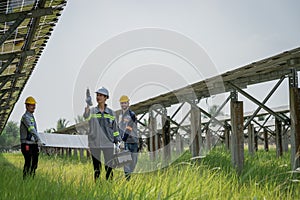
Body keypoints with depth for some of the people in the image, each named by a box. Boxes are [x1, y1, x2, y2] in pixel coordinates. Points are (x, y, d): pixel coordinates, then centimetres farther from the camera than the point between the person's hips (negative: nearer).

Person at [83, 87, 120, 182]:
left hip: (108, 143, 0)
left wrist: (117, 141, 7)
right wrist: (88, 105, -38)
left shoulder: (110, 112, 7)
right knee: (96, 168, 6)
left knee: (109, 167, 0)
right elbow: (86, 117, -21)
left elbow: (115, 128, 12)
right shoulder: (92, 110, 2)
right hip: (94, 143, 0)